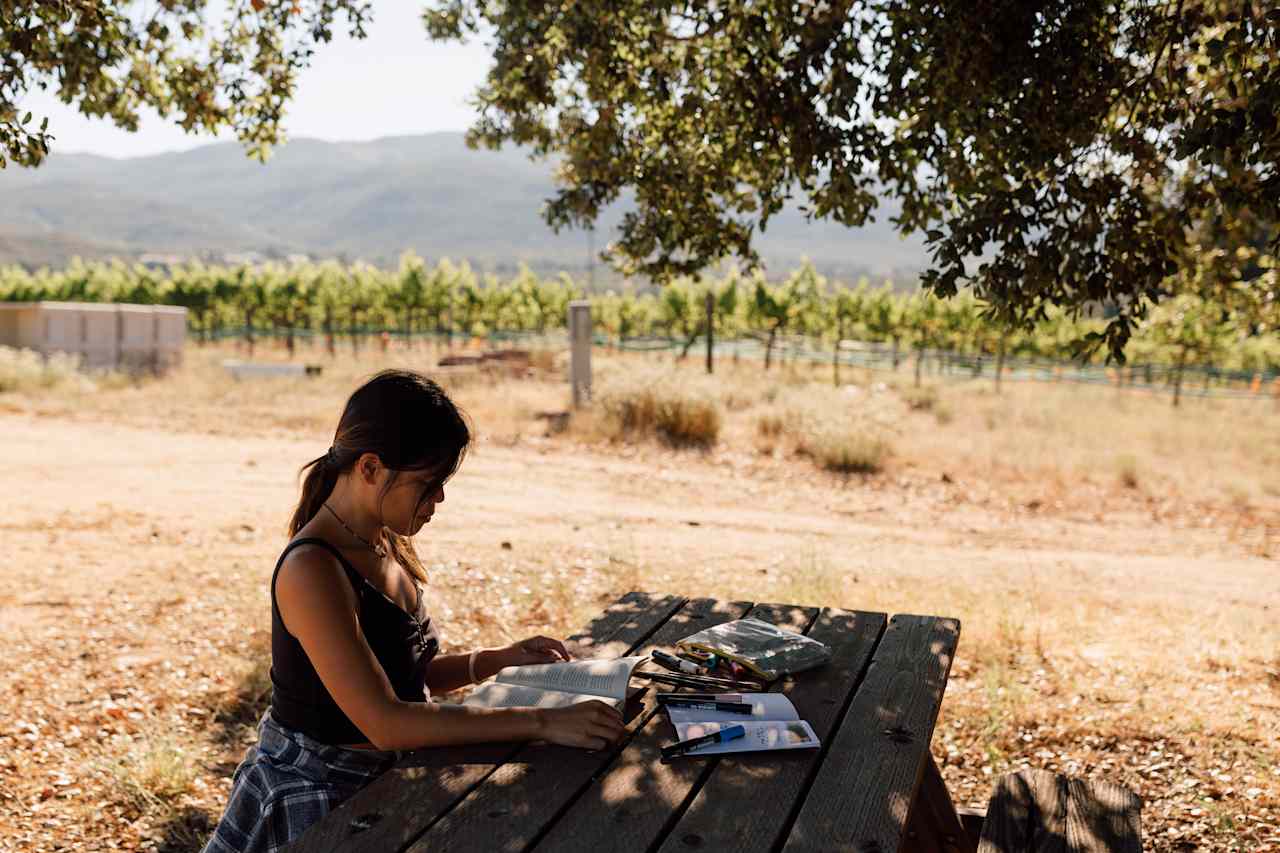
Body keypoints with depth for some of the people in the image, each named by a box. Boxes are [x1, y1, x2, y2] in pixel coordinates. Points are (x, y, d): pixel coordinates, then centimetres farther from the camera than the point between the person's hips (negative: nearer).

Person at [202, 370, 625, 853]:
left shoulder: (388, 545, 3)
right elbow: (385, 721, -27)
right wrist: (541, 722, -28)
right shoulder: (312, 570, -22)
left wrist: (498, 660, -2)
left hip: (380, 777, 7)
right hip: (315, 800, -7)